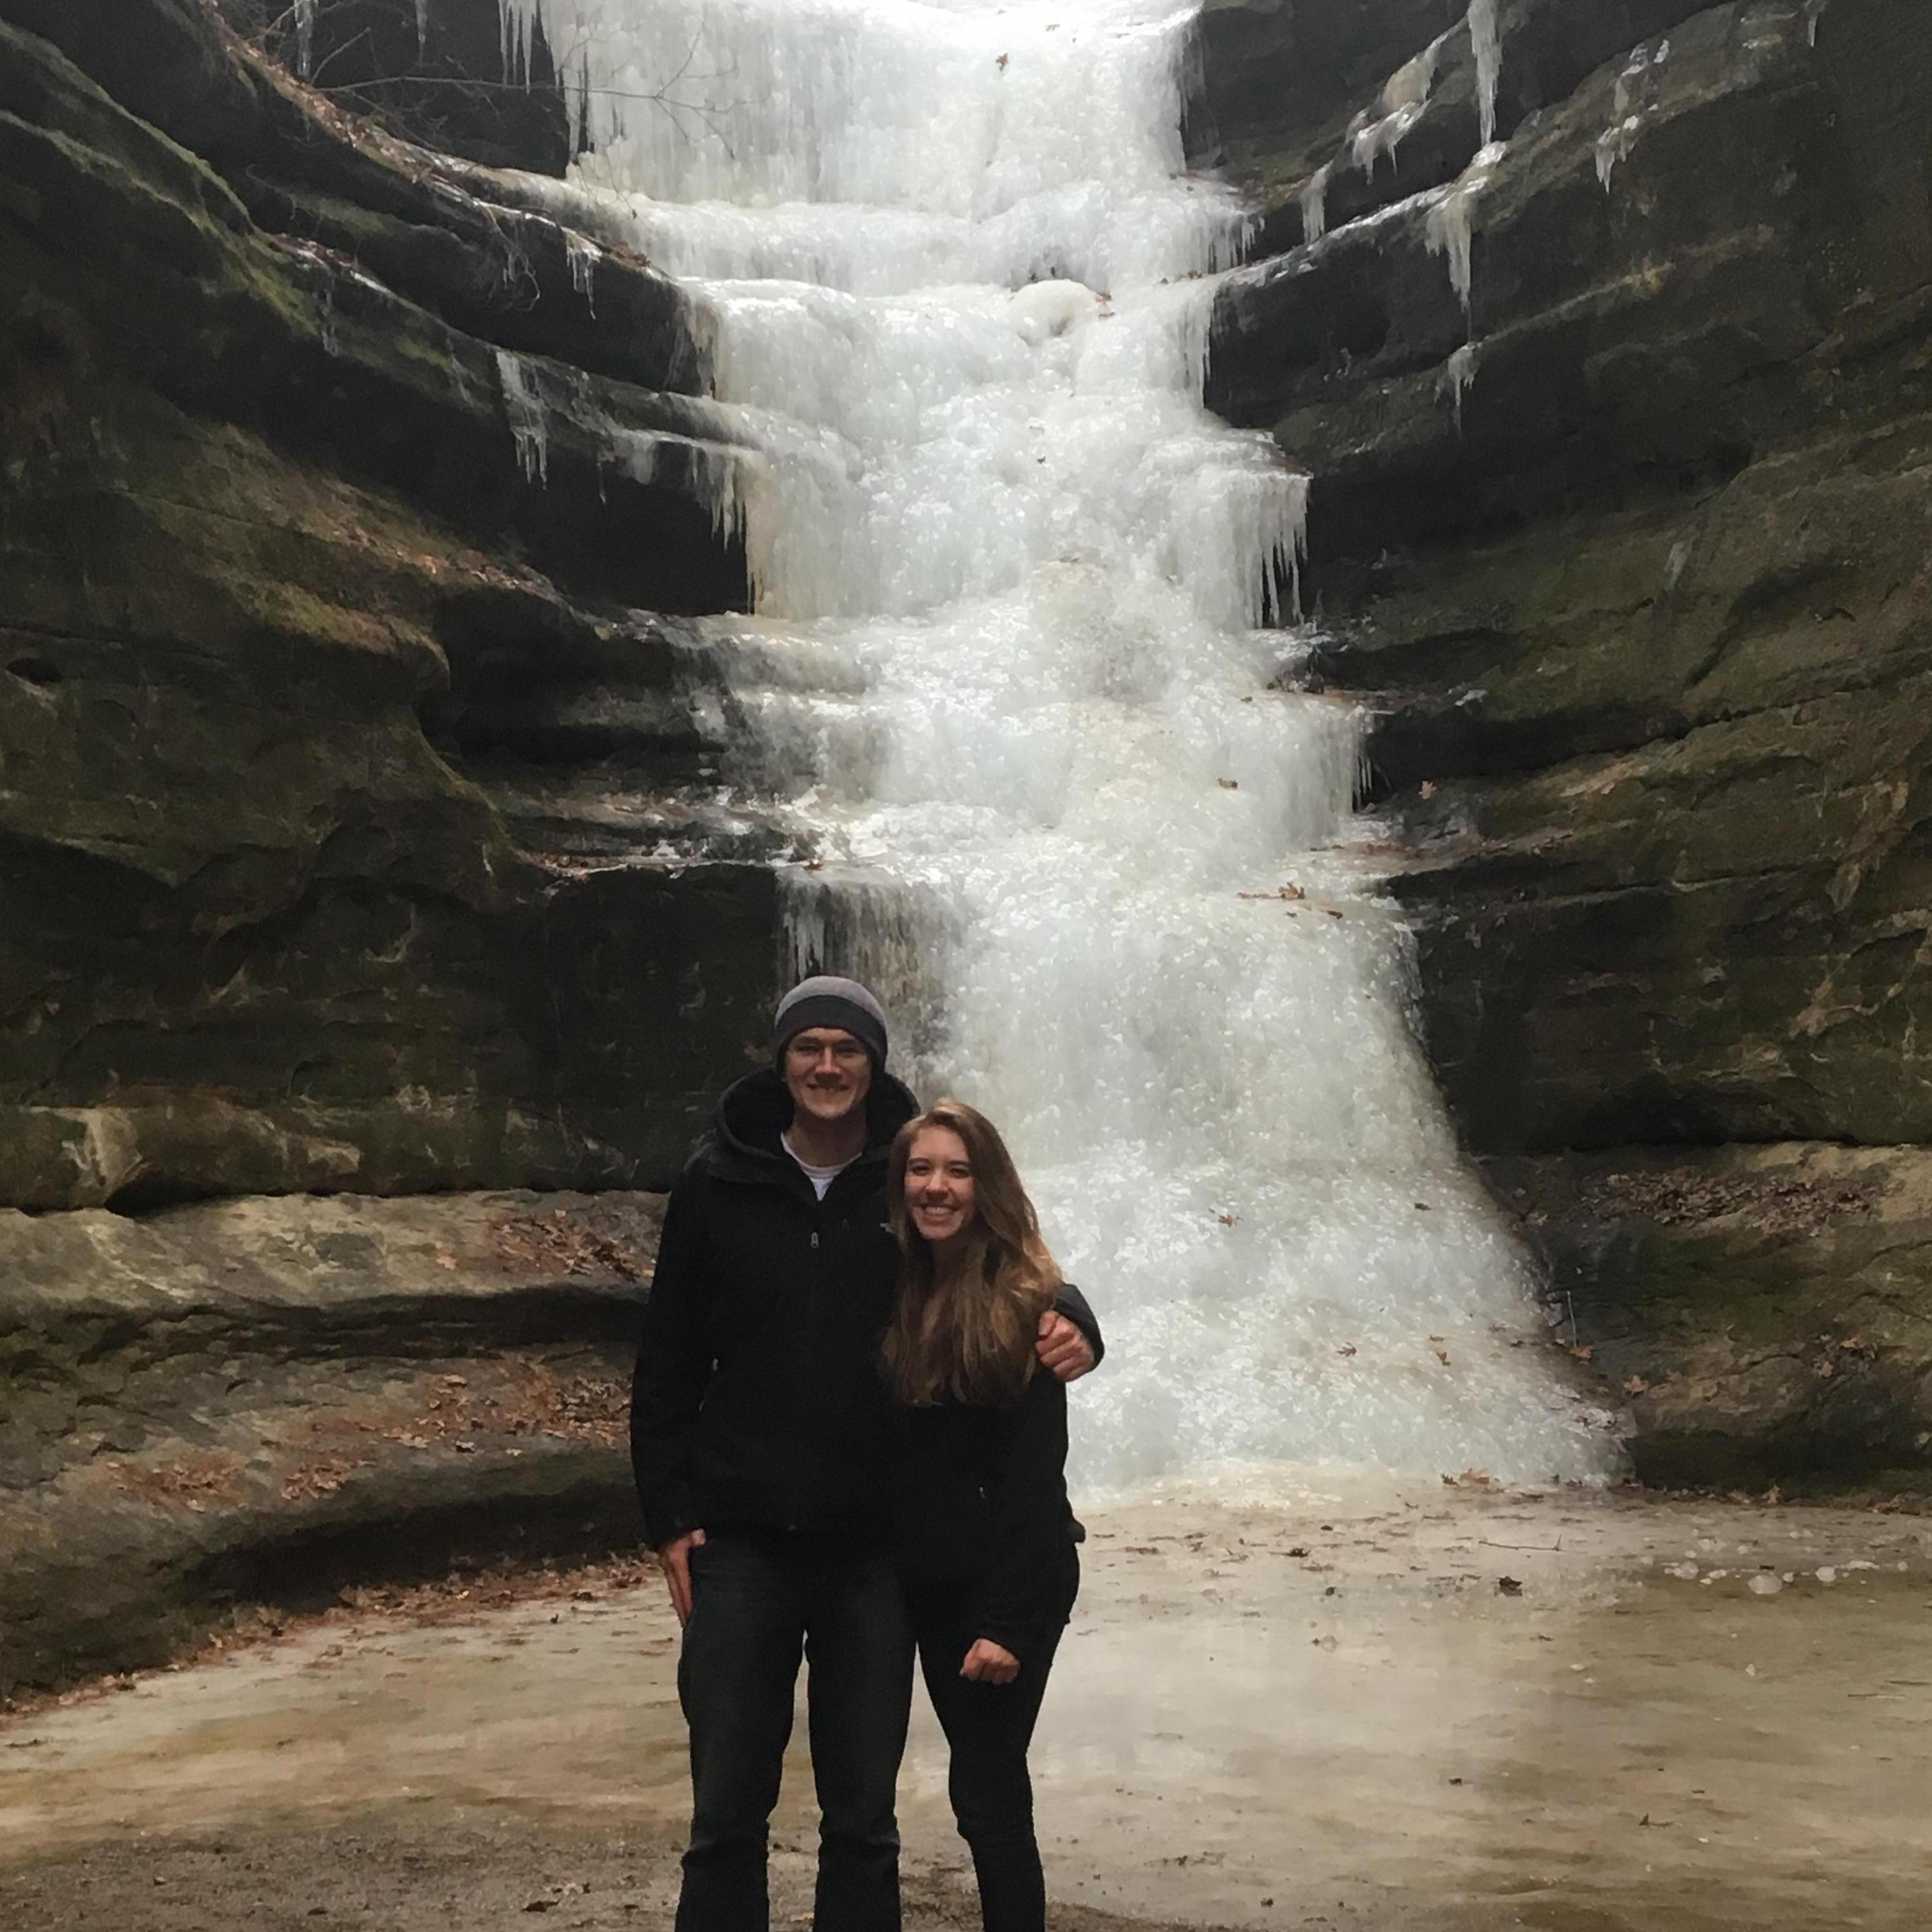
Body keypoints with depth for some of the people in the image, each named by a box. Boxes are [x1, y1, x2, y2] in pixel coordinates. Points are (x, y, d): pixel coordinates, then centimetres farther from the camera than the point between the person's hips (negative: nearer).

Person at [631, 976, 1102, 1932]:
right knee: (727, 1817, 9)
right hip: (741, 1542, 0)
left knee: (862, 1820, 12)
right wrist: (667, 1517, -2)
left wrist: (1069, 1323, -18)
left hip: (873, 1548, 0)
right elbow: (667, 1364, 2)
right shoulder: (718, 1183, -1)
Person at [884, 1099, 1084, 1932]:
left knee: (984, 1791, -2)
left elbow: (1036, 1473, -16)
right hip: (929, 1583, 6)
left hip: (1013, 1582, -6)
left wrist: (1006, 1618, -18)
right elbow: (888, 1451, 6)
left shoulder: (1025, 1301, -14)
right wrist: (887, 1572, 2)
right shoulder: (896, 1293, 2)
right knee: (990, 1785, 15)